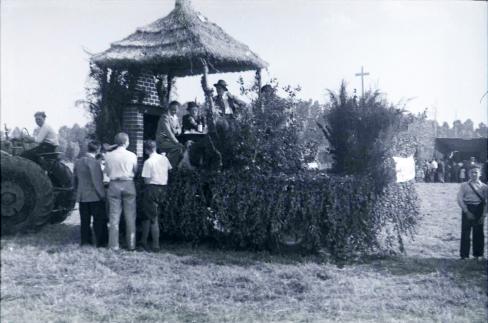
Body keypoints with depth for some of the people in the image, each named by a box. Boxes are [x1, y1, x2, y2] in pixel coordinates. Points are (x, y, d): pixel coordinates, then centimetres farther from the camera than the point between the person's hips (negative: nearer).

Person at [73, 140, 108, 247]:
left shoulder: (78, 162, 6)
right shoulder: (94, 162, -16)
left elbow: (75, 179, 12)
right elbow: (97, 182, -17)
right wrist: (102, 195, -10)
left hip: (81, 197, 6)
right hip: (95, 197, -6)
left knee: (84, 220, 13)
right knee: (99, 220, 3)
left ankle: (85, 240, 19)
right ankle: (100, 241, 7)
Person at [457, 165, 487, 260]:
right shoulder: (464, 185, 2)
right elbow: (460, 199, -3)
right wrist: (467, 212, -11)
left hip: (479, 210, 2)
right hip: (467, 209, -1)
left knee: (479, 234, 6)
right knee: (465, 233, 0)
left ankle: (478, 254, 19)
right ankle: (464, 255, 8)